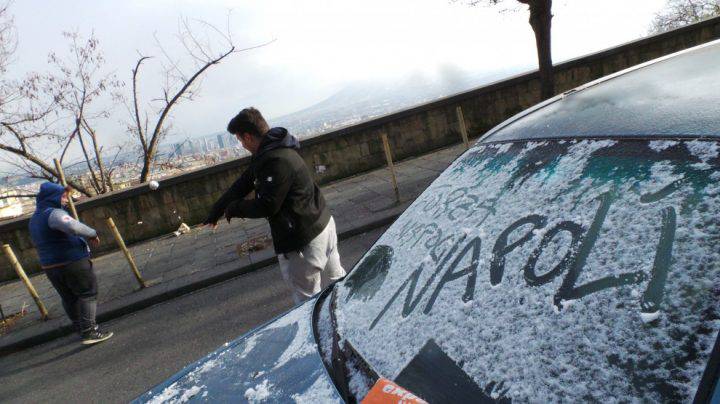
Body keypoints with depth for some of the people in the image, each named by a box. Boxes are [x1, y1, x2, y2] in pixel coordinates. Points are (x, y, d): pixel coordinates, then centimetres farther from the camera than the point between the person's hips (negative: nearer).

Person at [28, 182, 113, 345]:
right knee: (88, 294, -2)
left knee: (69, 298, 18)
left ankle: (81, 329, 28)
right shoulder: (54, 213, -16)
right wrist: (92, 234, -23)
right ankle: (89, 331, -7)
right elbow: (71, 226, -37)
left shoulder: (34, 219, 16)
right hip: (73, 263, -9)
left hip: (50, 266, 9)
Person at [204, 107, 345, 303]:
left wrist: (234, 208, -5)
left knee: (306, 298, 2)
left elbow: (267, 206, -23)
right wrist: (214, 213, 18)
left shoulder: (277, 161, -24)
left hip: (304, 239, -10)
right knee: (336, 281, 23)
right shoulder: (267, 153, 9)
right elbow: (242, 184, 14)